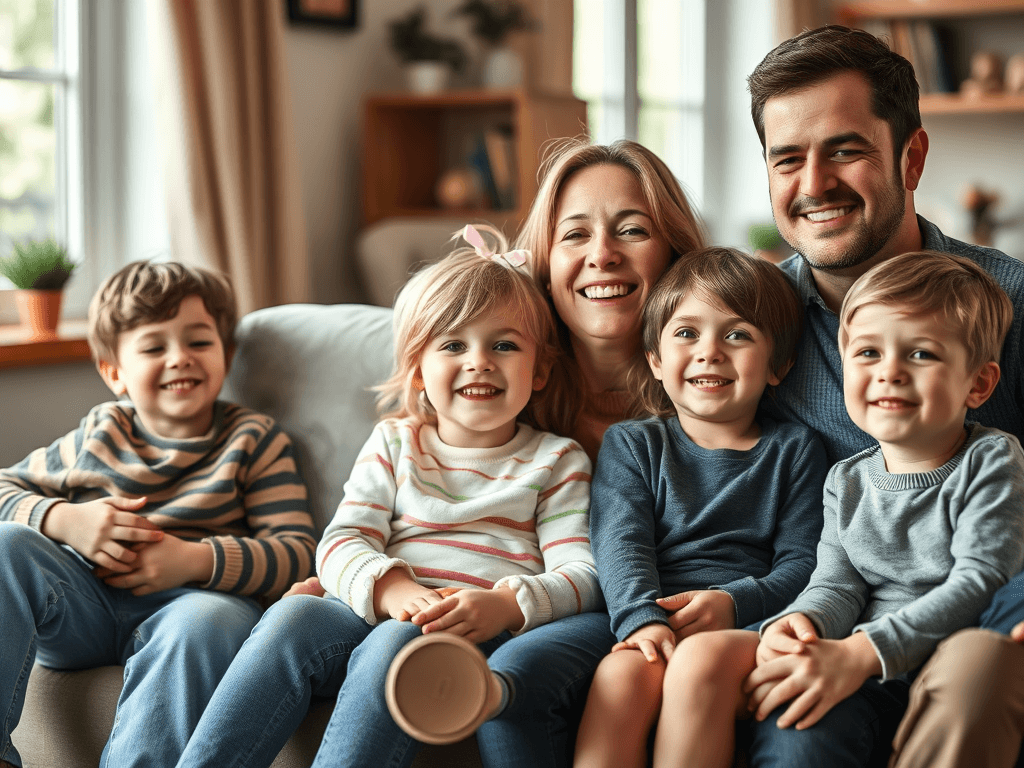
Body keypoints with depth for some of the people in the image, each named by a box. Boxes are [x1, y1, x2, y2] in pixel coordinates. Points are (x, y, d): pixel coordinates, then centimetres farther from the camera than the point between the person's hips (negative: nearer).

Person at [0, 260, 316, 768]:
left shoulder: (255, 441, 8)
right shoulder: (99, 436, 17)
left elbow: (298, 552, -2)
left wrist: (196, 560, -18)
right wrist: (65, 521, -5)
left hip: (190, 598, -3)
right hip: (81, 603, 4)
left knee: (209, 620, -38)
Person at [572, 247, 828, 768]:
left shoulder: (795, 450, 16)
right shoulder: (630, 445, 18)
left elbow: (801, 561, 7)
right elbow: (621, 544, 2)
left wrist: (734, 602, -13)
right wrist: (643, 618, -19)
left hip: (749, 624, -1)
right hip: (651, 622, 1)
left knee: (698, 664, -35)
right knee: (620, 672, -34)